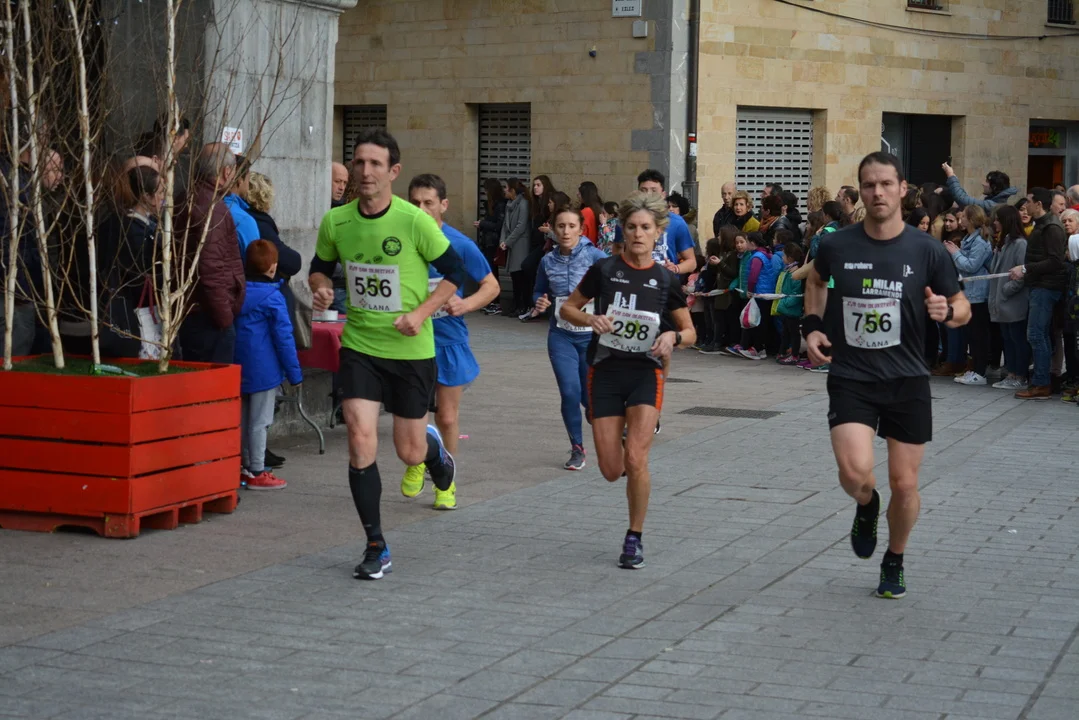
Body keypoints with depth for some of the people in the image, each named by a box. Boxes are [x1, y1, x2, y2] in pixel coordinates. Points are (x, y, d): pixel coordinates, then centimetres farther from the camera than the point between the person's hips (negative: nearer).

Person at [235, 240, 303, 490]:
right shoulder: (272, 298, -15)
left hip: (238, 367, 7)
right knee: (259, 422, -1)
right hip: (263, 370, -7)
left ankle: (244, 467, 25)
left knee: (243, 420, 16)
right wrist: (295, 373, -7)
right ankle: (256, 473, 3)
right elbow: (284, 338, -14)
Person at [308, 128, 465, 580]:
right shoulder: (335, 222, -4)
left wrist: (421, 313, -17)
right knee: (361, 441, -12)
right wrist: (321, 289, -8)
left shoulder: (415, 222, -14)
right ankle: (376, 548, 2)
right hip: (359, 345, 2)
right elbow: (320, 267, 14)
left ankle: (435, 448, 48)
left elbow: (453, 272, -4)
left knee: (409, 453, 7)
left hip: (412, 349, -2)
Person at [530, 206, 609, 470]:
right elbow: (539, 291, 18)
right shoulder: (548, 261, 3)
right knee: (570, 392, -9)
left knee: (590, 395, 4)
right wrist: (540, 303, -3)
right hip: (561, 336, 2)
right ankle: (577, 448, 11)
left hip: (591, 336, -2)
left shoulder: (595, 256, -8)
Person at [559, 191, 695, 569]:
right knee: (611, 470, -1)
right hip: (605, 372, 1)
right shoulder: (604, 270, -3)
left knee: (635, 459, -17)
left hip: (646, 372, 0)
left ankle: (635, 538, 1)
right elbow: (567, 308, 6)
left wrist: (673, 337, -14)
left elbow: (690, 332, 8)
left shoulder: (666, 280, 0)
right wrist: (590, 319, -14)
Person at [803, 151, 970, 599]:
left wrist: (946, 311, -18)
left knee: (904, 484, 5)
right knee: (856, 473, -20)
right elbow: (817, 280, 20)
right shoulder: (837, 246, -4)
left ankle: (894, 564, 32)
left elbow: (963, 307, 5)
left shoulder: (927, 251, -6)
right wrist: (813, 325, 5)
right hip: (850, 378, 0)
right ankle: (867, 507, 19)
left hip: (907, 381, 1)